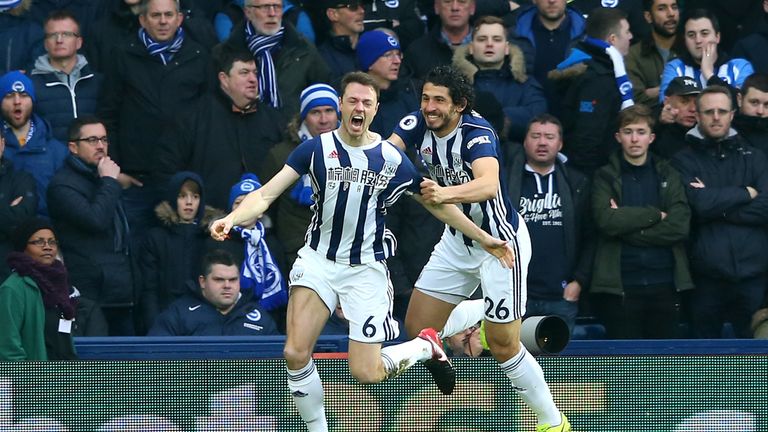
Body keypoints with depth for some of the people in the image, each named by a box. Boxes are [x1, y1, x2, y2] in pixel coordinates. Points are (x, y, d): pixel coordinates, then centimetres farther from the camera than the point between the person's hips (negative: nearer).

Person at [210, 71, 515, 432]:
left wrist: (483, 238, 9)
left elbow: (437, 204, 9)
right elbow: (266, 194, -9)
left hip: (366, 268, -1)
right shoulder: (315, 149, -4)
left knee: (365, 372, -7)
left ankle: (427, 346, 24)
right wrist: (231, 219, -27)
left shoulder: (392, 159, -4)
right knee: (295, 354, -15)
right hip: (319, 260, 1)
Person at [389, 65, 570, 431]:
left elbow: (488, 184, -46)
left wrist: (446, 194, -64)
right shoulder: (418, 125, -9)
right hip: (458, 238, 7)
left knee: (504, 346, -5)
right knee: (417, 329, 4)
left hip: (501, 240, -7)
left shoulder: (477, 133, -28)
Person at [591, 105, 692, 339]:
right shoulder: (606, 177, 6)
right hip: (620, 284, -2)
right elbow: (606, 221, -12)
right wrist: (654, 215, -9)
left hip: (665, 284, 2)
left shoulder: (669, 176, 11)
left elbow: (680, 226, -4)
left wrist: (627, 226, -8)